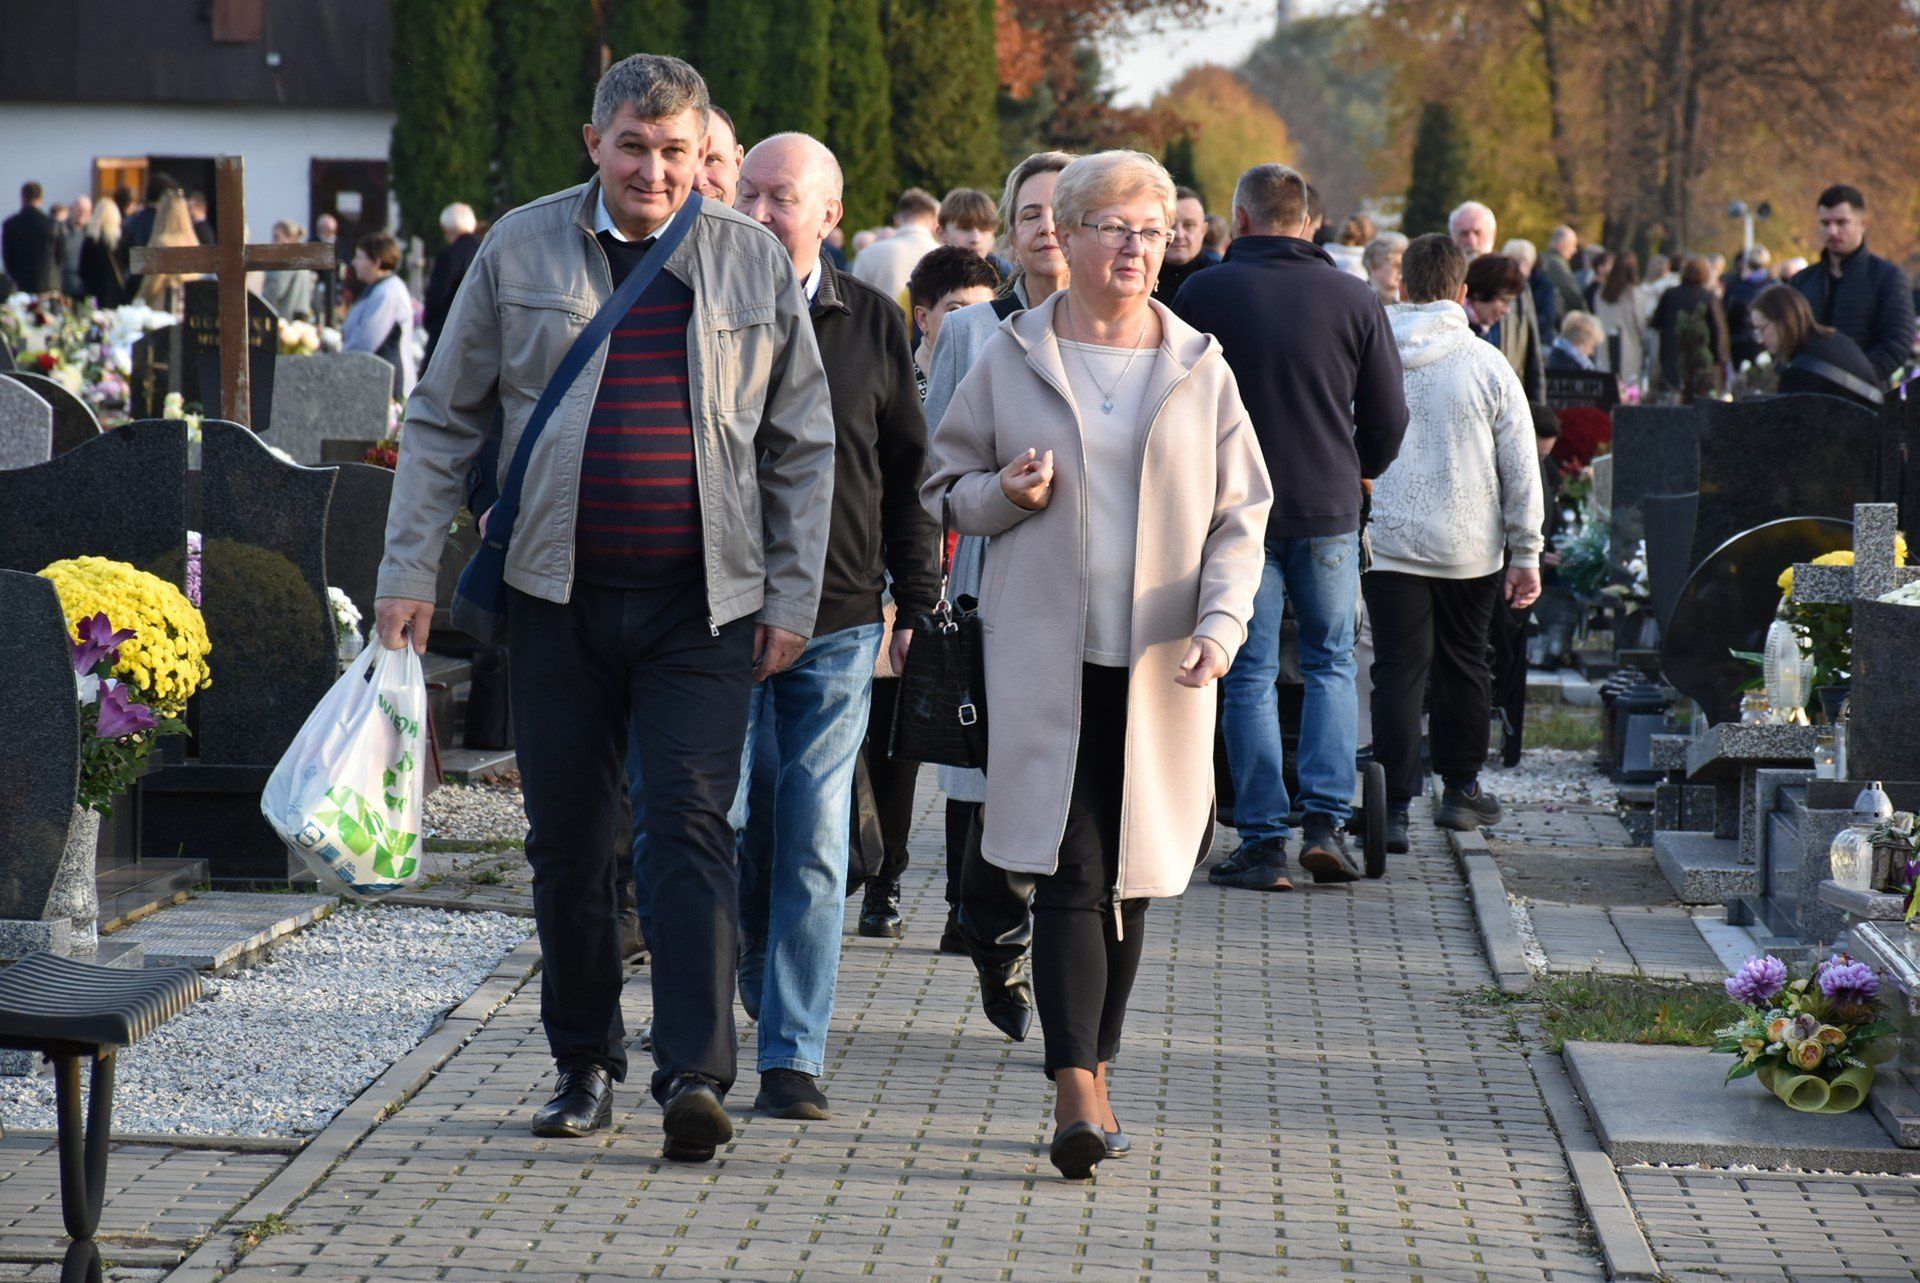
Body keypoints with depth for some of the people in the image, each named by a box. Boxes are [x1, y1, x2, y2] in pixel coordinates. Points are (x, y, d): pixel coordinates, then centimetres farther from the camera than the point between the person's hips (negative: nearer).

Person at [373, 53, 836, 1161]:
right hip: (560, 595, 1)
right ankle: (587, 1065, 21)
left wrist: (792, 598, 4)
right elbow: (444, 421, 9)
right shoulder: (522, 251, 3)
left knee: (691, 826, -12)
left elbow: (802, 444, 9)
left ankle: (697, 1074, -17)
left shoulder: (755, 262, 3)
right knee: (568, 841, 7)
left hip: (704, 601, -1)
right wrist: (411, 570, 3)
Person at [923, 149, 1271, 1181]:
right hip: (1046, 659, -2)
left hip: (1158, 668, 2)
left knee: (1130, 877, 8)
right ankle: (1076, 1095, -18)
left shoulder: (1199, 369, 8)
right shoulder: (1012, 359, 5)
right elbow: (946, 485, 12)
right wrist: (1006, 495, -10)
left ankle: (1095, 1073, 22)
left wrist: (1221, 622, -9)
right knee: (1070, 871, -12)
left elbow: (1239, 515, 7)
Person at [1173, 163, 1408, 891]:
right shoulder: (1354, 299, 0)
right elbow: (1388, 415, 4)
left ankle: (1262, 843, 2)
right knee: (1331, 665, 13)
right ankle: (1326, 822, 1)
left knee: (1250, 678, 4)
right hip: (1328, 510, 1)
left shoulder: (1204, 295, -5)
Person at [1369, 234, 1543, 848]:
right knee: (1463, 662, 16)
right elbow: (1521, 467, -2)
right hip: (1469, 544, 0)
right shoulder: (1487, 364, -4)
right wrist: (1526, 552, 4)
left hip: (1388, 541, 0)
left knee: (1398, 668, -1)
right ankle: (1461, 788, 28)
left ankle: (1397, 803, -11)